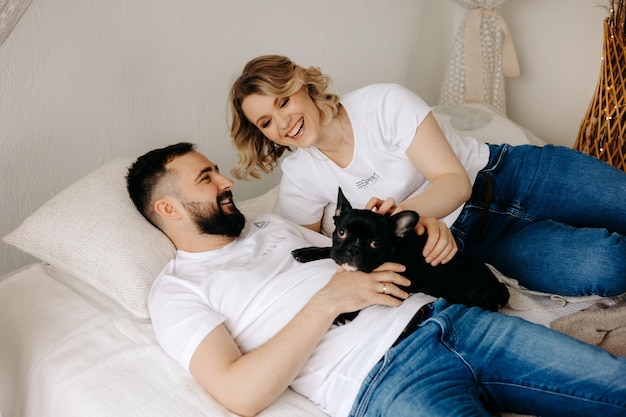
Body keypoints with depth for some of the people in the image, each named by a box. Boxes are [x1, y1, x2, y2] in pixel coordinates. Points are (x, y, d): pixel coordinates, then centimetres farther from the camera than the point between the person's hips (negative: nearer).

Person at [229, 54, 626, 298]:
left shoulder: (382, 103, -15)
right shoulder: (298, 182, -5)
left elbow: (455, 181, -17)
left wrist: (406, 210, -40)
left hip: (511, 174, 0)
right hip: (466, 237, 1)